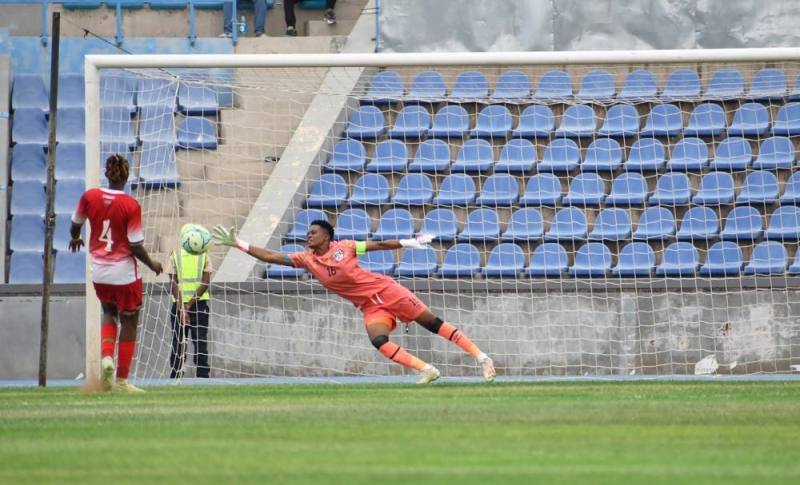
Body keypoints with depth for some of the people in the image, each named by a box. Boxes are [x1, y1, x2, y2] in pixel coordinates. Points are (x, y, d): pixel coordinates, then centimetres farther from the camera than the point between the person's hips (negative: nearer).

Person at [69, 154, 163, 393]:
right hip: (124, 272, -4)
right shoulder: (131, 206, -17)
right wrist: (152, 264, 3)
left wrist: (75, 239, 34)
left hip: (99, 271, 4)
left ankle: (106, 356, 0)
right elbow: (136, 245, -15)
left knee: (109, 313, 26)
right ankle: (121, 380, 11)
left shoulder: (89, 196, -5)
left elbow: (75, 225, 10)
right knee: (129, 323, 10)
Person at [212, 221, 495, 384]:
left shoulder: (344, 247, -6)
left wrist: (409, 243, -1)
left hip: (385, 290, -3)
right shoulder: (307, 260, 0)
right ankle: (425, 370, -15)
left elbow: (378, 245, 2)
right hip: (370, 307, 3)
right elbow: (272, 257, -3)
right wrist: (238, 244, -8)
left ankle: (480, 356, 1)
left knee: (432, 323, -4)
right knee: (378, 341, -23)